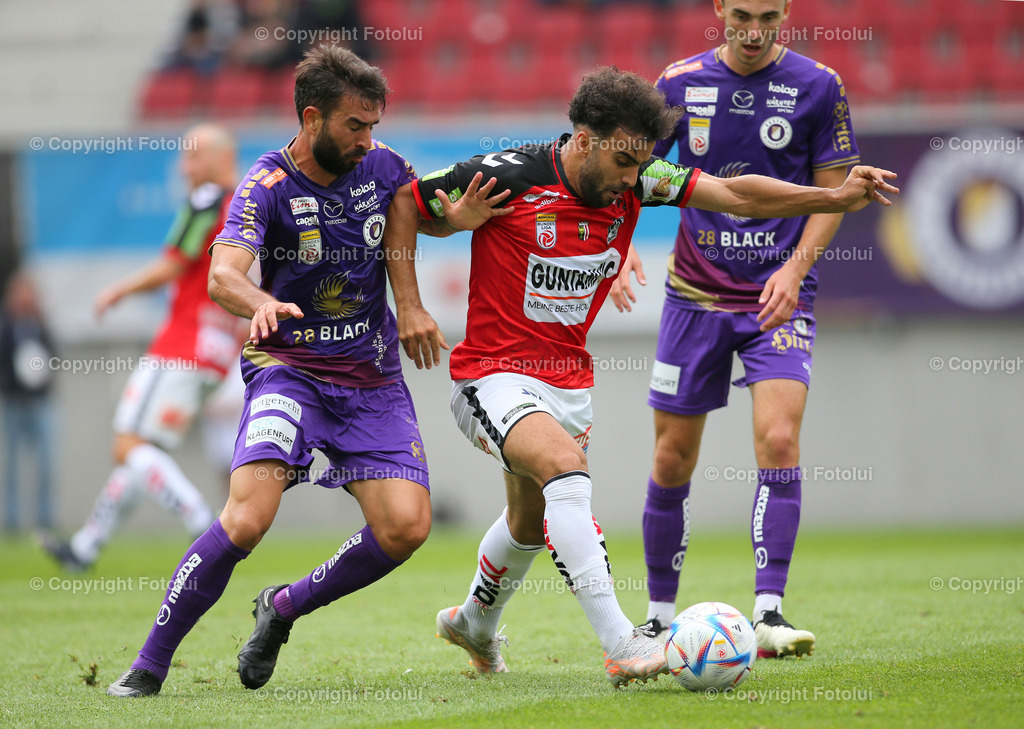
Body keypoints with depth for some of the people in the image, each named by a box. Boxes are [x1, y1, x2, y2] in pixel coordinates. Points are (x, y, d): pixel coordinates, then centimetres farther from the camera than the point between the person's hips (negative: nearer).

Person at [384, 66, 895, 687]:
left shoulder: (634, 182, -6)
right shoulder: (508, 177, -19)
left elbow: (737, 195, -9)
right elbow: (403, 205, -8)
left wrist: (836, 198, -20)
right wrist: (409, 304, -12)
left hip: (570, 383, 7)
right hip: (495, 376, -7)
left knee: (533, 522, 24)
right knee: (565, 465, -32)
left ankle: (474, 624, 54)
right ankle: (621, 646, -38)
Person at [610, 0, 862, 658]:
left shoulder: (817, 86, -4)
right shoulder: (681, 84, 1)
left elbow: (832, 191, 1)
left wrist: (795, 270, -13)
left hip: (780, 294, -2)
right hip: (696, 294, 2)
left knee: (779, 438, -20)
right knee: (673, 460, 5)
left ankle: (768, 613, -17)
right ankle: (660, 616, 20)